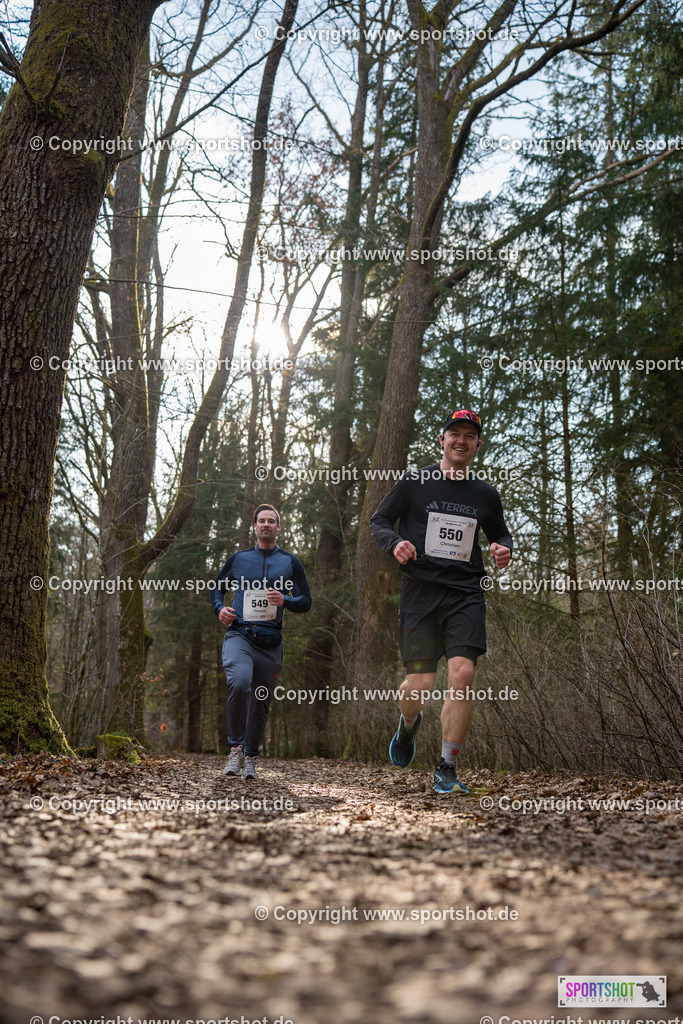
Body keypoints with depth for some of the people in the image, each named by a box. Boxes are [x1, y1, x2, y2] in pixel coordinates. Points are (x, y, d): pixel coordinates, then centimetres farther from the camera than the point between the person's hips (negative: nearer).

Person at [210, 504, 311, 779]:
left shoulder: (290, 562, 10)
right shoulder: (238, 558, 11)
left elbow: (306, 601, 10)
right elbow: (216, 587, 22)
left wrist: (285, 600, -11)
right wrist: (219, 608, 1)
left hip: (270, 641, 2)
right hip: (239, 634, -1)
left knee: (261, 703, 6)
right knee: (239, 682, -28)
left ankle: (250, 757, 23)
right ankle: (236, 747, -14)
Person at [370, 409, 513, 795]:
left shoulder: (486, 494, 12)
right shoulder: (415, 482, 5)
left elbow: (501, 533, 26)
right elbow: (379, 521, 9)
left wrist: (504, 549, 2)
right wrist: (395, 542, -12)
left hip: (467, 594, 2)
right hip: (421, 590, -2)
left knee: (463, 674, -16)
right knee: (420, 684, -7)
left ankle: (447, 769, -3)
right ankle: (409, 724, 32)